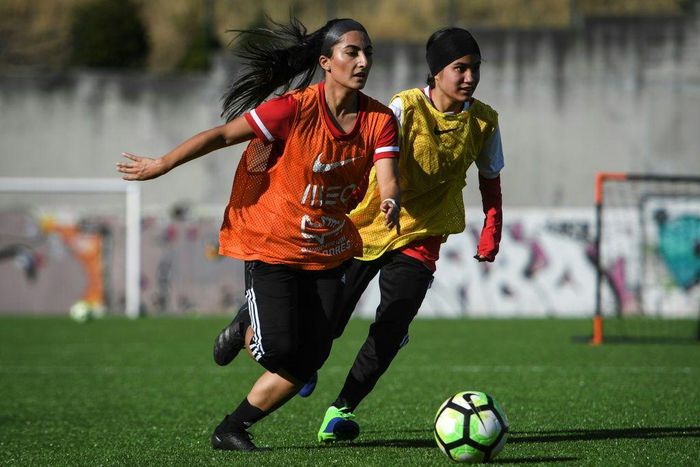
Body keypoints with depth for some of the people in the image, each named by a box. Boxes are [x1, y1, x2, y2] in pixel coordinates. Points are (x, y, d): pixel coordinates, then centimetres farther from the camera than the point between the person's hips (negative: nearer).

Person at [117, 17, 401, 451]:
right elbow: (221, 136, -13)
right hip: (273, 242, -4)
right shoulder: (296, 109, -20)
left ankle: (232, 430, 16)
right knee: (280, 348, -16)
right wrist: (161, 165, -8)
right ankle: (252, 332, 21)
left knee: (308, 360, -1)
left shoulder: (379, 119, -9)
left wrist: (390, 201, -46)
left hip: (327, 250, 4)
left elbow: (388, 176, -22)